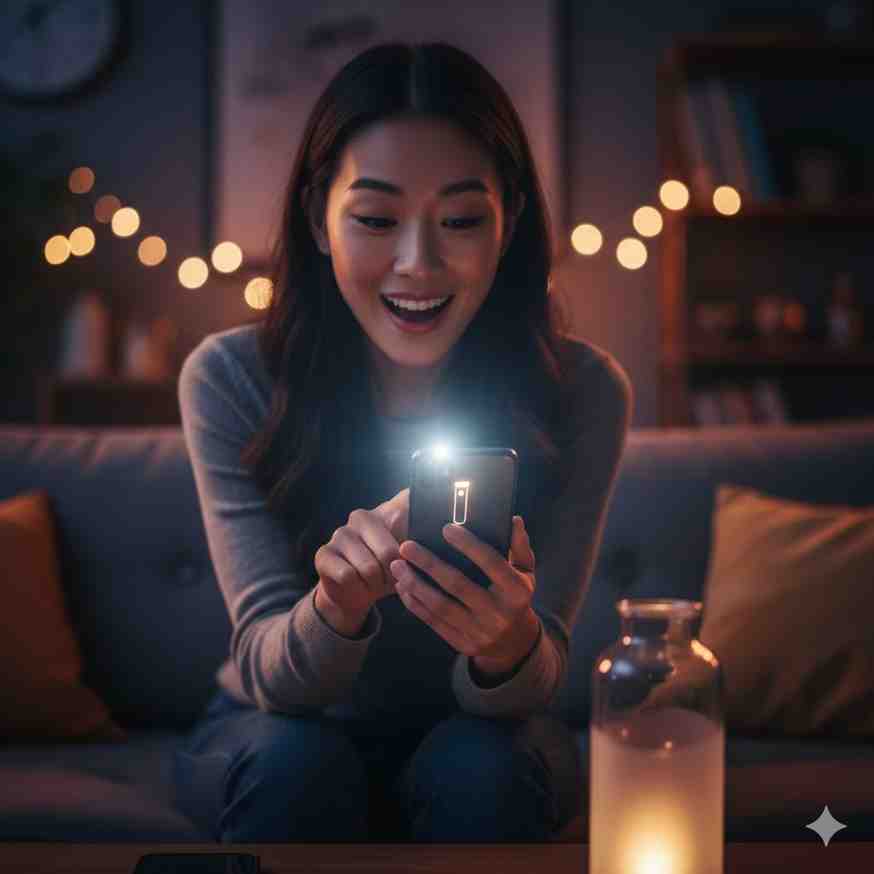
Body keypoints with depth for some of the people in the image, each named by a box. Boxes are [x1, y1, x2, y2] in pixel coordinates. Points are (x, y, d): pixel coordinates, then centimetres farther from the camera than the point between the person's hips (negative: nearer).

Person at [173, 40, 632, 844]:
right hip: (280, 729, 0)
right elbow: (267, 673, -20)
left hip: (477, 739, 1)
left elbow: (534, 688, -19)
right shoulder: (230, 378, -18)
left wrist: (511, 645, -44)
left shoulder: (583, 391, -18)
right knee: (296, 763, -32)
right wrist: (337, 605, -44)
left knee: (480, 768, -31)